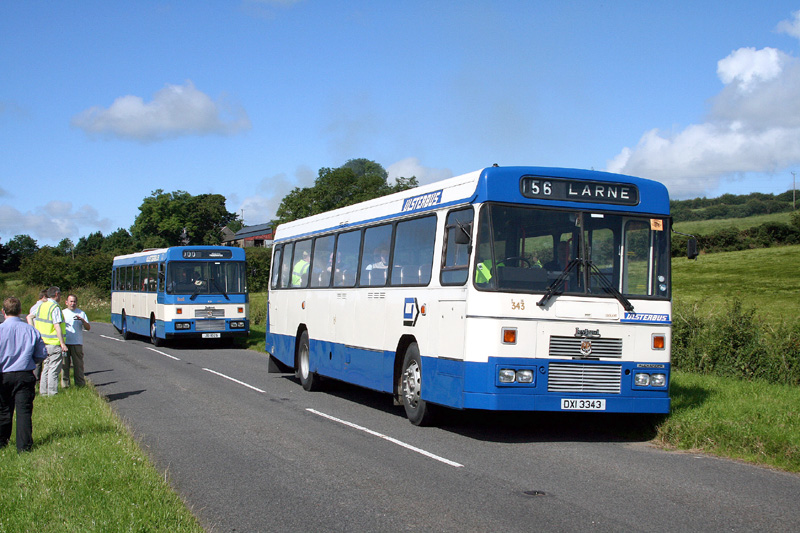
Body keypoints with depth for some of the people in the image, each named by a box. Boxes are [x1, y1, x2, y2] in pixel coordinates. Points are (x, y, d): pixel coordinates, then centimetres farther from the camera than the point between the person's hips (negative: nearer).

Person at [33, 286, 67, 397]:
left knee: (46, 368, 16)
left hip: (43, 342, 8)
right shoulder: (55, 308, -14)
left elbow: (35, 324, 16)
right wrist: (62, 343, -20)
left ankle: (43, 392, 19)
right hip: (54, 344, -8)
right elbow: (57, 326, -20)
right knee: (54, 369, -3)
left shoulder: (41, 306, 11)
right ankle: (52, 392, -3)